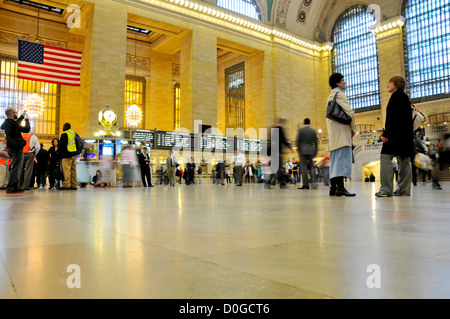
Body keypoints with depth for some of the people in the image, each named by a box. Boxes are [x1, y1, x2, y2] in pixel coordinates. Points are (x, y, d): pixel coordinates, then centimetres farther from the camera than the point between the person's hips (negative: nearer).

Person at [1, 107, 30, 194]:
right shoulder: (12, 123, -17)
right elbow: (27, 130, -14)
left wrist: (22, 116, 31)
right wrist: (27, 120, -1)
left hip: (11, 148, 10)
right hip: (17, 148, -10)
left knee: (15, 168, 17)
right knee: (16, 168, -8)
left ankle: (16, 187, 24)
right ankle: (10, 188, -9)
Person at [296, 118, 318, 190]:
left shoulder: (300, 130, -1)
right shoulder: (313, 131, 8)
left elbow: (298, 141, -6)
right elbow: (315, 142, 8)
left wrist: (298, 149, 3)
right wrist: (315, 152, 12)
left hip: (302, 151, -3)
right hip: (311, 151, 3)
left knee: (304, 167, -3)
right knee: (311, 166, 13)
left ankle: (306, 184, -8)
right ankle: (313, 181, 0)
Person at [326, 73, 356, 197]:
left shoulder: (331, 95, 22)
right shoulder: (339, 94, -6)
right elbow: (350, 112, -15)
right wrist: (352, 128, -1)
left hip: (333, 132, 9)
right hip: (341, 131, -9)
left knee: (335, 159, 8)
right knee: (343, 158, -13)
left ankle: (333, 188, 9)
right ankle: (340, 187, -18)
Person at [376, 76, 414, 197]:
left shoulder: (396, 95, -5)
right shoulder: (405, 97, 24)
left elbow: (392, 116, -16)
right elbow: (408, 118, 22)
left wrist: (386, 133, -20)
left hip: (396, 133, -10)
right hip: (406, 134, 10)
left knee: (385, 157, -13)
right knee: (404, 161, 7)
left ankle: (386, 190, -18)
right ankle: (404, 190, 10)